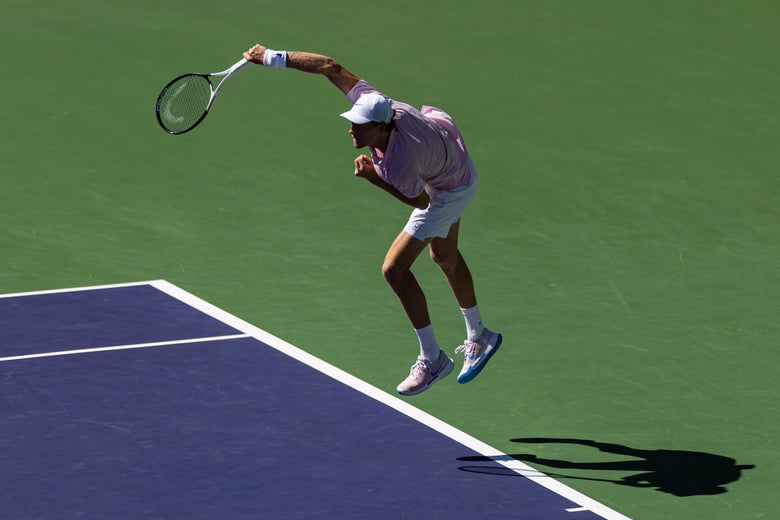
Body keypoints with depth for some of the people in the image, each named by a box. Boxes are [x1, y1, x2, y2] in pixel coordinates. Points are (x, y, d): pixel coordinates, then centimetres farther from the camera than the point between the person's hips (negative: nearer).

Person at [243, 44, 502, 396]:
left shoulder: (398, 164, -45)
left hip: (447, 192, -9)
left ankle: (431, 360, 6)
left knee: (395, 270, -9)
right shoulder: (375, 104, -31)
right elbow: (332, 67, -23)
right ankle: (478, 337, 46)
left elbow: (420, 201, -25)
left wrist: (374, 178, -28)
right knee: (445, 257, 27)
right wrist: (273, 58, -25)